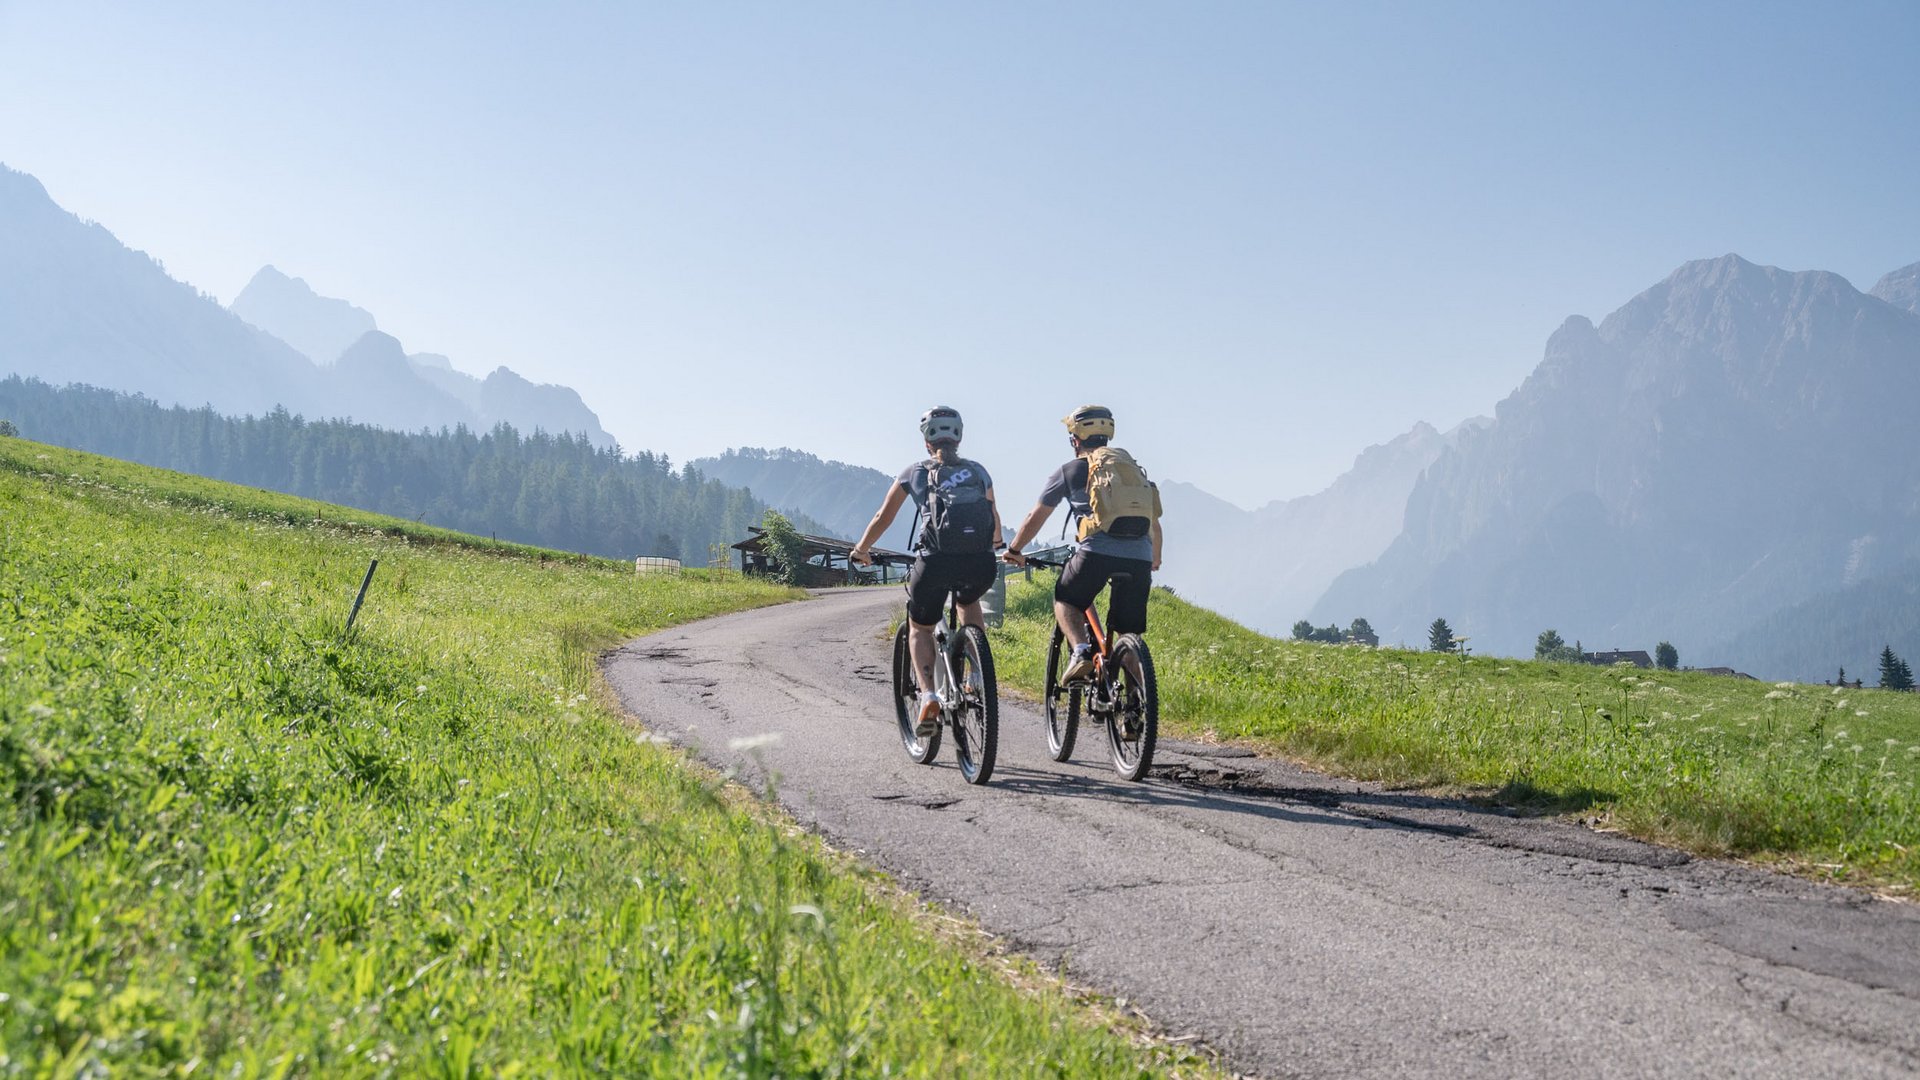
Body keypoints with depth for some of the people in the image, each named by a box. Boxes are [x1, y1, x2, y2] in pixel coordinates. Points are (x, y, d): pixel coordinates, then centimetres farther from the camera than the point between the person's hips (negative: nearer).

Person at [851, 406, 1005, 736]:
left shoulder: (915, 473, 15)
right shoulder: (978, 471, 21)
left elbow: (883, 518, 20)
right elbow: (994, 518, 36)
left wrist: (861, 549, 37)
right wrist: (997, 543, 57)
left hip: (935, 561, -2)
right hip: (980, 565, 2)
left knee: (919, 627, 20)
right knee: (969, 601, 36)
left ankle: (928, 696, -2)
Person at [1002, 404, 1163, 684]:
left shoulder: (1069, 471, 14)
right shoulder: (1134, 468, 26)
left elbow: (1035, 518, 22)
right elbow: (1154, 522, 33)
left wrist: (1014, 551, 38)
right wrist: (1155, 560, 50)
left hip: (1097, 552, -3)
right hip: (1140, 558, 3)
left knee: (1065, 601, 20)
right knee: (1128, 634, 13)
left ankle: (1081, 651, -4)